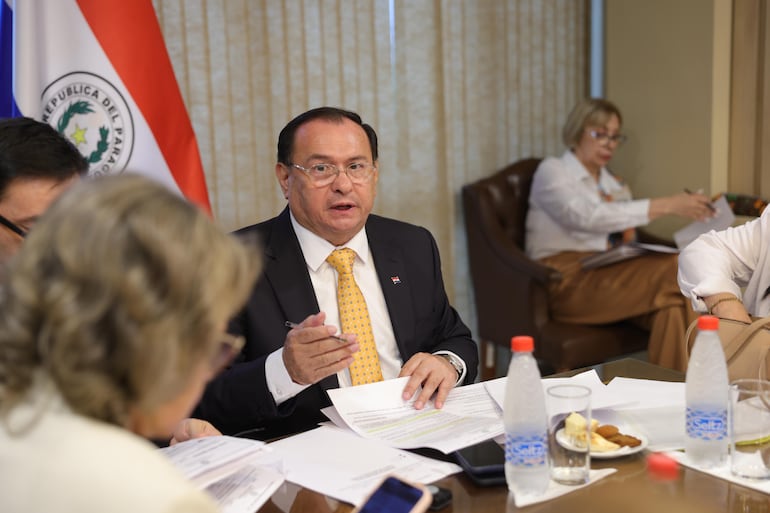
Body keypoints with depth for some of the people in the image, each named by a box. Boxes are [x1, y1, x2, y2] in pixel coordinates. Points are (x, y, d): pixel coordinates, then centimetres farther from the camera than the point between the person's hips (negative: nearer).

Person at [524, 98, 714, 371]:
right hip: (564, 280, -6)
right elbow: (587, 216, -18)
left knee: (674, 302, -30)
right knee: (678, 269, -29)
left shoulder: (615, 185, 24)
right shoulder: (552, 171, 2)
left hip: (609, 274, 6)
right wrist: (666, 205, -23)